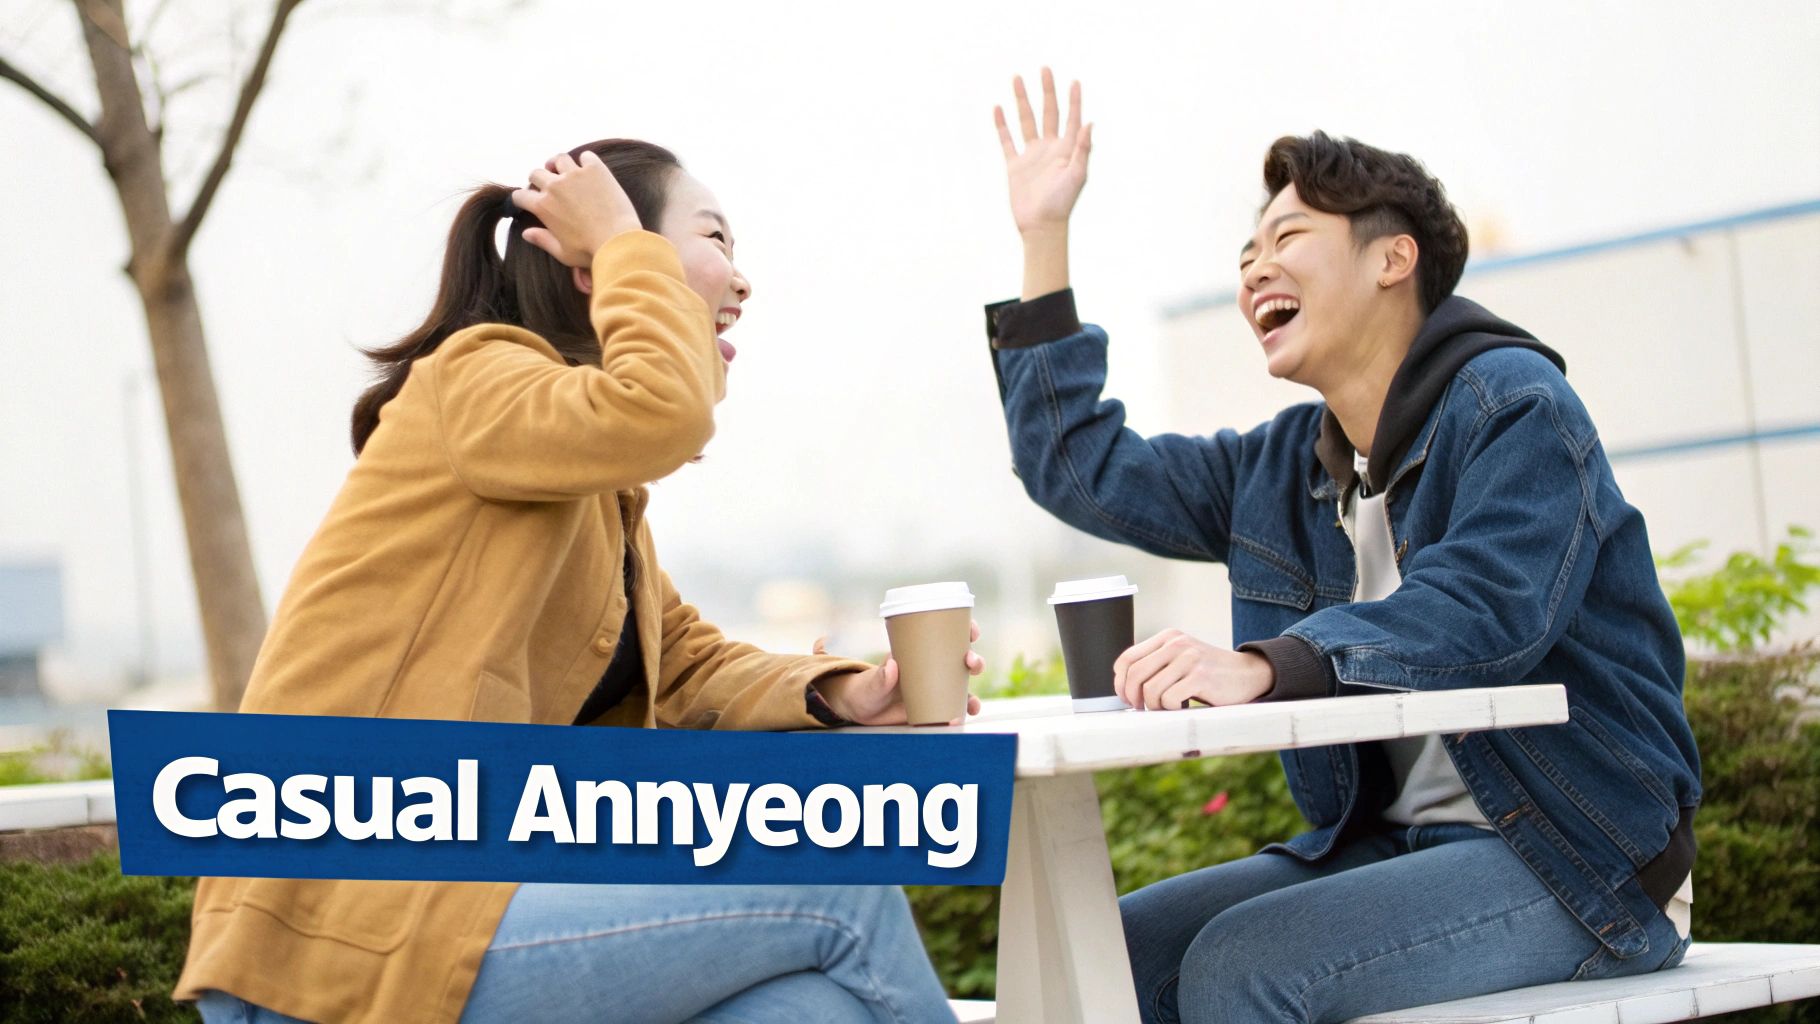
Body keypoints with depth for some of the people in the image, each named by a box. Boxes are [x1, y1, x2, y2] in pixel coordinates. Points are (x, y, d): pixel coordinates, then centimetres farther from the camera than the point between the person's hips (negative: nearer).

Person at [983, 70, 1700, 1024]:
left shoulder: (1512, 404, -11)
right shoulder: (1279, 468, 14)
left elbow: (1489, 611, -28)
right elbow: (1081, 467, 19)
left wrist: (1263, 665, -42)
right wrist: (1044, 236, 16)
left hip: (1577, 851, -8)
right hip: (1390, 841, 8)